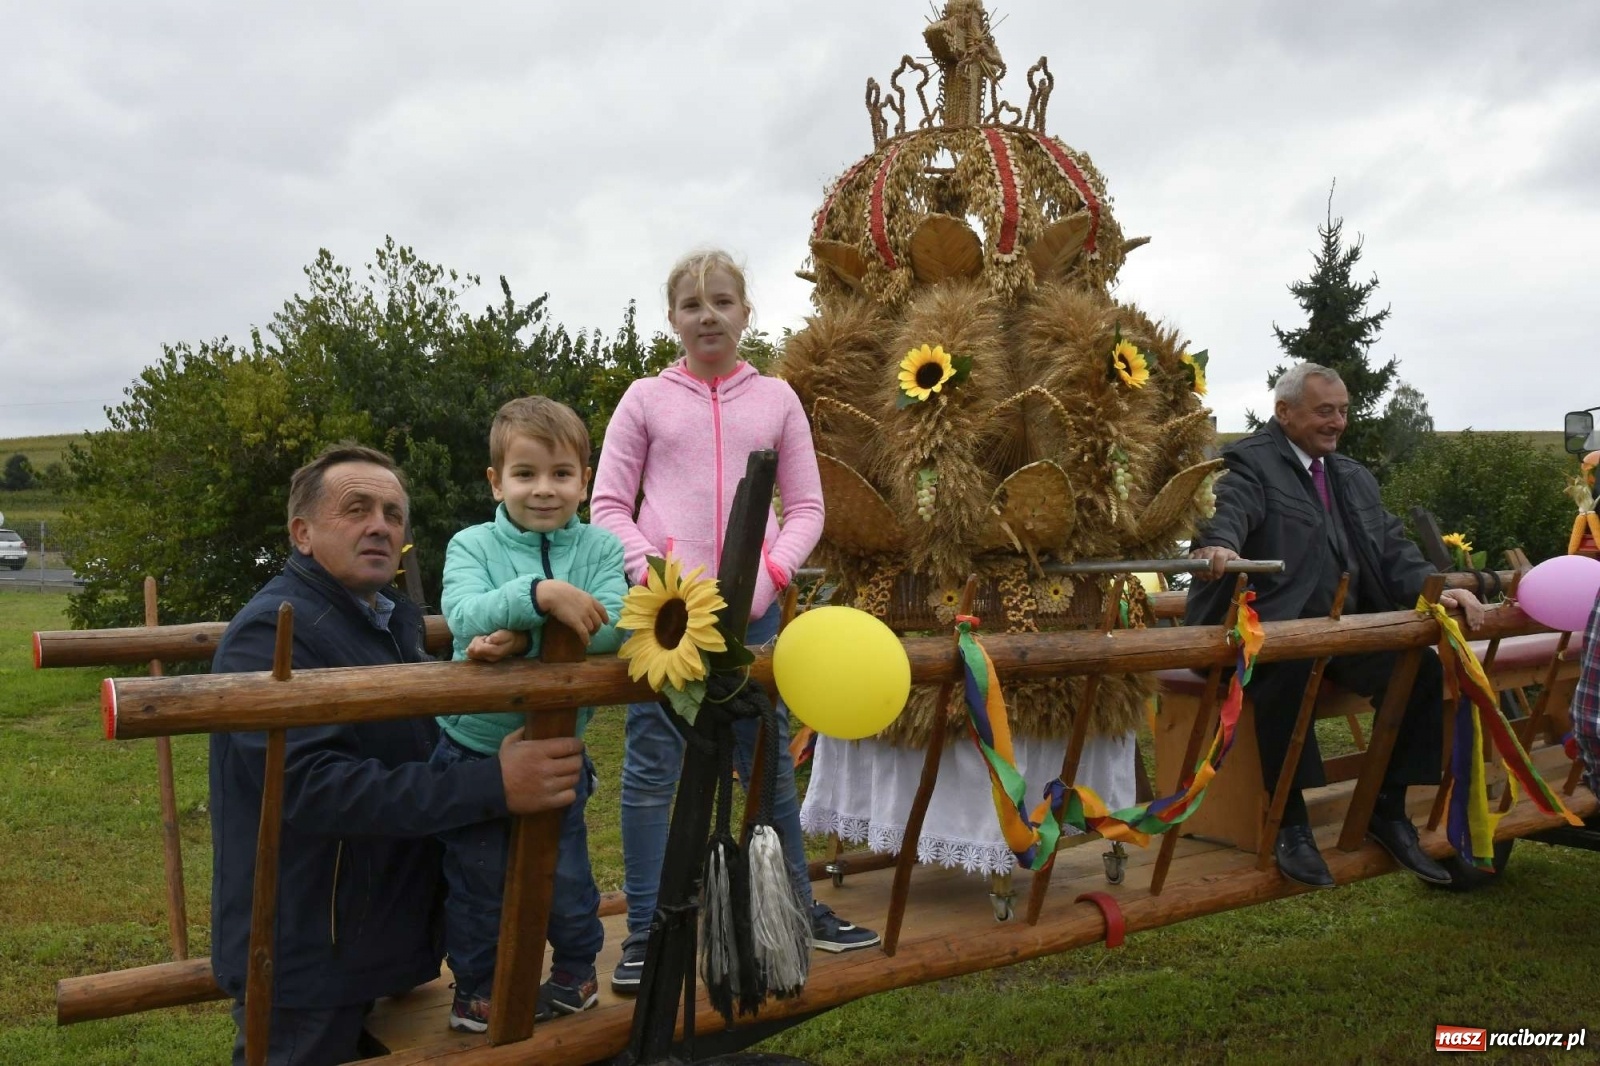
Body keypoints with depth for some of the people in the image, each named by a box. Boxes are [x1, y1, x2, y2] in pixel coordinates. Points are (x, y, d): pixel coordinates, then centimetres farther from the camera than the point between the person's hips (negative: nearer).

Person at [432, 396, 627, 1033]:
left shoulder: (601, 548, -6)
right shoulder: (472, 545, -8)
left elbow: (610, 628, -22)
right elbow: (465, 615, -27)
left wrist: (523, 636, -32)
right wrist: (541, 595, -43)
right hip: (473, 749, 0)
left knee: (564, 872, 16)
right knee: (475, 878, 14)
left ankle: (576, 969, 40)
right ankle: (475, 984, 34)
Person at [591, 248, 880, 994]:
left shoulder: (776, 399, 9)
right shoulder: (646, 398, 6)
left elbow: (806, 506, 10)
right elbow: (608, 505, 4)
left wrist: (771, 572, -6)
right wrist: (649, 570, -11)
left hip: (752, 606, 2)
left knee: (770, 762, 12)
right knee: (652, 767, 0)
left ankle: (801, 908, 27)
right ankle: (644, 931, 12)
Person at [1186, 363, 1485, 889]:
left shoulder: (1354, 476, 21)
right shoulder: (1250, 462, -4)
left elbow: (1391, 546, 14)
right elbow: (1229, 511, -25)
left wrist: (1433, 588, -6)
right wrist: (1217, 547, -49)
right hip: (1265, 631, -7)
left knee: (1421, 667, -12)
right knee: (1286, 670, -36)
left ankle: (1388, 809, 4)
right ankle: (1290, 822, -22)